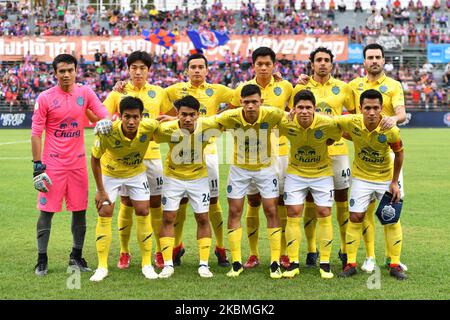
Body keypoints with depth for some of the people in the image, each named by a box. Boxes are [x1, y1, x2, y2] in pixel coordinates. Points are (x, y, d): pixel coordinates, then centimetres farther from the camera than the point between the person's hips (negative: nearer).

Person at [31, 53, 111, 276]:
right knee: (46, 211, -1)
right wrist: (37, 165, -9)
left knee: (80, 210, 8)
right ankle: (42, 260, 10)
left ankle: (76, 257, 22)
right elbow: (36, 134, -4)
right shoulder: (45, 98, -5)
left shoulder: (85, 93, 3)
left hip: (78, 163, 3)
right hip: (52, 164, -3)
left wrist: (106, 121, -29)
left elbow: (104, 114, -3)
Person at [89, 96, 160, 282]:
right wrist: (100, 190, -16)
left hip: (137, 172, 2)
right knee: (104, 214, -7)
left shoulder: (149, 127, -29)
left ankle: (147, 264, 11)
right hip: (110, 173, -1)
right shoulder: (107, 132, -34)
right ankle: (102, 267, 3)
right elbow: (95, 159, -18)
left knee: (143, 212, -2)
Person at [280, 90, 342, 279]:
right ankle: (293, 263, 6)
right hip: (295, 172, 1)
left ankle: (325, 263, 9)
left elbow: (335, 137, 0)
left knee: (324, 214, -2)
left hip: (322, 173, -1)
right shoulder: (285, 123, -21)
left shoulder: (329, 124, -23)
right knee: (293, 214, -2)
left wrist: (319, 144, -6)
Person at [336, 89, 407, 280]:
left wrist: (394, 182, -5)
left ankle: (395, 265, 13)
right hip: (361, 177, 1)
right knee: (355, 217, -1)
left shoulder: (391, 130, -26)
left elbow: (399, 154, -8)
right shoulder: (351, 122, -23)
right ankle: (351, 264, 9)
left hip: (385, 178, -1)